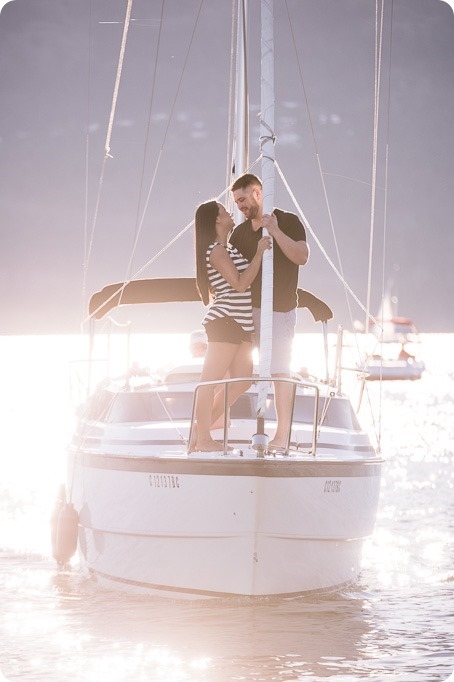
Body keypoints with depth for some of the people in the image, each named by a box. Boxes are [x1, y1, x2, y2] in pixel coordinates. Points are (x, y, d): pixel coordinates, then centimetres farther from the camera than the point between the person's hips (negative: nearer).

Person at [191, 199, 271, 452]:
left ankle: (201, 429, 15)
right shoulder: (216, 251, -11)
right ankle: (203, 440, -1)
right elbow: (239, 283, -18)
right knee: (211, 380, -5)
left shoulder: (228, 248, 20)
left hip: (240, 324, 10)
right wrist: (259, 252, -15)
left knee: (241, 381, 9)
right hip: (225, 320, -10)